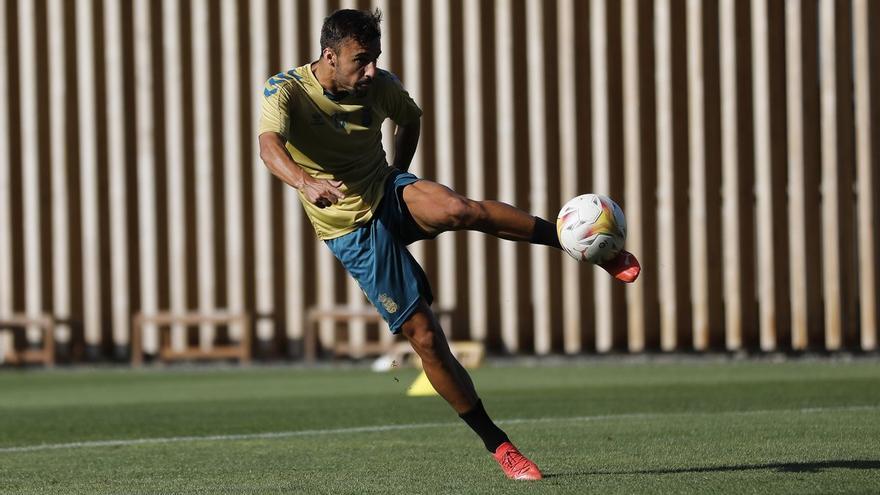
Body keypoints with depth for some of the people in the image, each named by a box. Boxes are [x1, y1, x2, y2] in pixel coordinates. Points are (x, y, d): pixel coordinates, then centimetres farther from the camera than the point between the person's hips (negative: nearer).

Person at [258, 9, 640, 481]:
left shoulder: (380, 86, -4)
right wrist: (306, 182, -56)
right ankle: (498, 445, 0)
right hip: (354, 234, -2)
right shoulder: (286, 89, -16)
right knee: (425, 339, -9)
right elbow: (269, 145, -37)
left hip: (388, 195, 2)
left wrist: (398, 174, 10)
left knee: (458, 209, -35)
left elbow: (410, 117, 21)